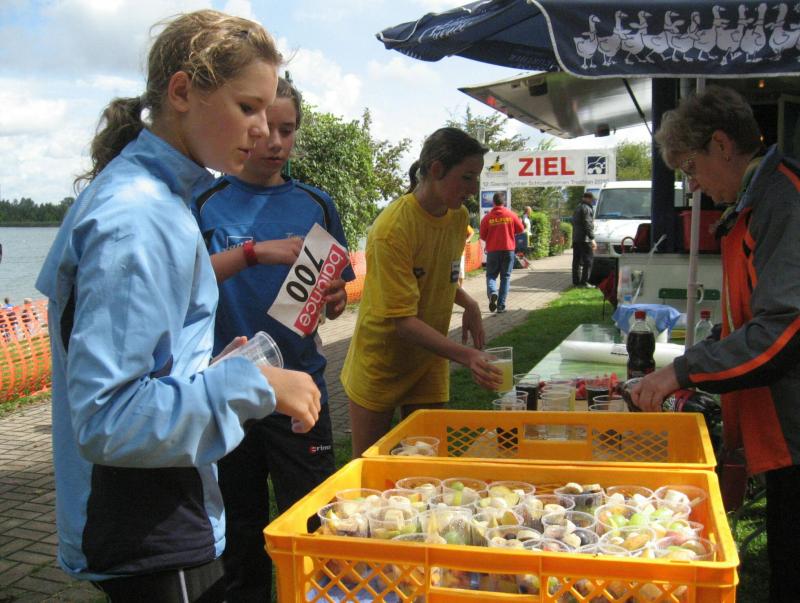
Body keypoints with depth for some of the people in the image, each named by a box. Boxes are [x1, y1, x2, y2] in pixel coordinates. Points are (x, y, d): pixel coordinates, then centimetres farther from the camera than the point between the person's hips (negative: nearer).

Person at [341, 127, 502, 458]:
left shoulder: (459, 217, -3)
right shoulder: (392, 229, -26)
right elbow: (402, 320, -28)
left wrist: (469, 305, -6)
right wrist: (465, 355, -38)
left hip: (429, 363, 6)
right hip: (381, 364, -5)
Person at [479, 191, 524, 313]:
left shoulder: (487, 217, -6)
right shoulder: (511, 215, -3)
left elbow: (482, 236, -1)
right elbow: (520, 229, 8)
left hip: (492, 250, -1)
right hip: (508, 249, 1)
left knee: (491, 275, 12)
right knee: (505, 277, 9)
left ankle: (492, 292, -19)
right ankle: (501, 305, 4)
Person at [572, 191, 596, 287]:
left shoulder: (577, 208, 20)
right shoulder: (586, 208, -10)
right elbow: (588, 225, -18)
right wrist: (592, 238, -19)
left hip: (575, 239, 9)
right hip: (584, 239, -9)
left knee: (576, 260, 10)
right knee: (588, 260, -7)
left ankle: (576, 281, 12)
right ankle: (584, 281, -12)